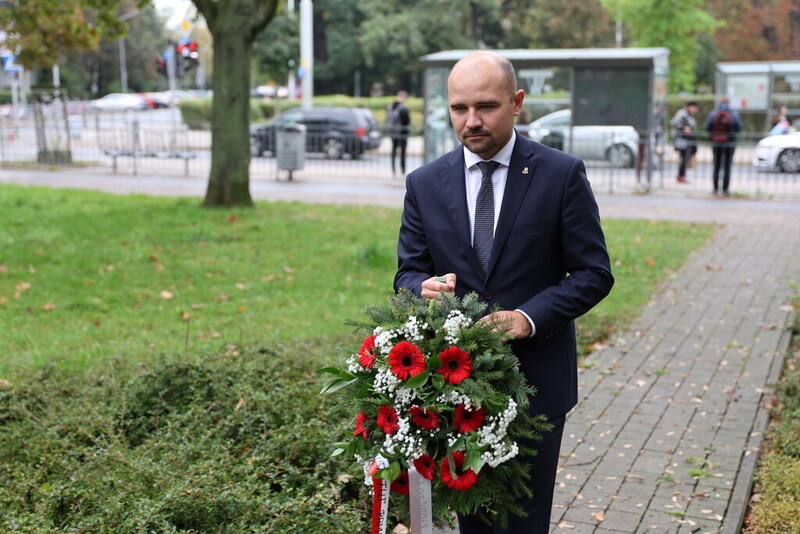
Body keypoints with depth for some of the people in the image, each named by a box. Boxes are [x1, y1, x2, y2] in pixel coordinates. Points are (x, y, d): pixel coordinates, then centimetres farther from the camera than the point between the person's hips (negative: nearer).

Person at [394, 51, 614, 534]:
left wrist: (529, 317, -20)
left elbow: (594, 273, -5)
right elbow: (409, 273, 6)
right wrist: (425, 289, -19)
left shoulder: (563, 174, -5)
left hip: (537, 378, -2)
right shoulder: (425, 184, 3)